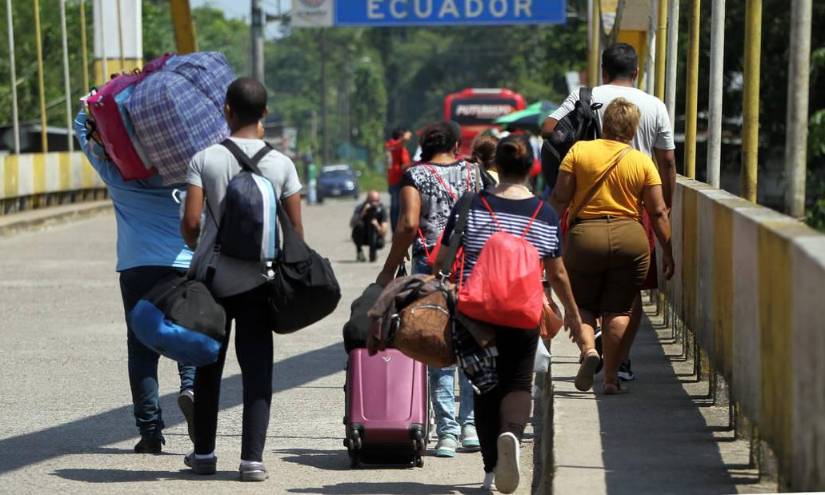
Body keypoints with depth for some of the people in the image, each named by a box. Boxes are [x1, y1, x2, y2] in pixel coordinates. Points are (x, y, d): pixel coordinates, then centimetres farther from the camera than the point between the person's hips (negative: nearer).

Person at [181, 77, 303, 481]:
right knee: (256, 368, 2)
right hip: (258, 280, 0)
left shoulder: (205, 159, -6)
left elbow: (190, 222, -11)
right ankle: (252, 456, -5)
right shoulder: (281, 164, -1)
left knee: (208, 366, 12)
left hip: (212, 277, 0)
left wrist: (198, 248, 11)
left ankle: (204, 452, 20)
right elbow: (295, 229, -1)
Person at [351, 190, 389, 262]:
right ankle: (359, 251, -12)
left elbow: (384, 233, -20)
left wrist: (377, 226, -41)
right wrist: (363, 213, -45)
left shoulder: (381, 209, -16)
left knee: (380, 243, -32)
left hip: (374, 237, 0)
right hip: (360, 237, 0)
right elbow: (352, 224, -35)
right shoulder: (360, 208, -18)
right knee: (359, 225, -30)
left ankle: (373, 251, 5)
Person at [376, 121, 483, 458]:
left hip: (430, 266, -2)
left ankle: (447, 432, -2)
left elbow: (409, 224, -11)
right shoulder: (472, 172, 7)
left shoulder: (416, 175, -1)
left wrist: (390, 269, -5)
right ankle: (470, 424, 7)